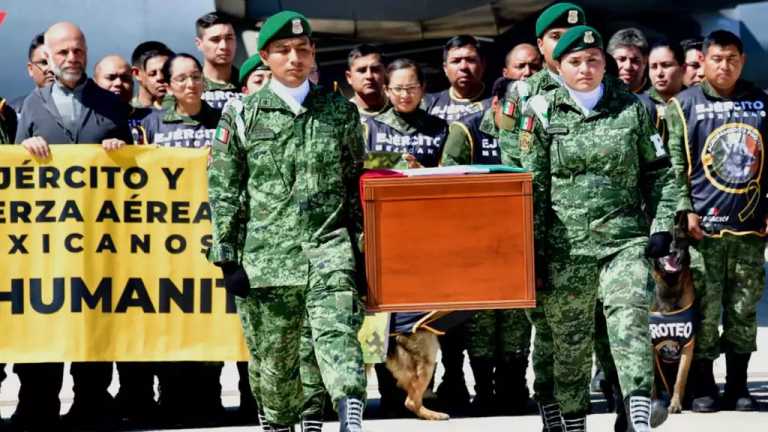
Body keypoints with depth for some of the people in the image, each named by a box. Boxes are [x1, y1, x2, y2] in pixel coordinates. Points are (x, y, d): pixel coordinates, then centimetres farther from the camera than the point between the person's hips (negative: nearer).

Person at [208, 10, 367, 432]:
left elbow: (357, 184, 15)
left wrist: (361, 248, 11)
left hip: (329, 247, 0)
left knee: (337, 334, -20)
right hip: (267, 255, 0)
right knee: (273, 358, 8)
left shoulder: (340, 111, 10)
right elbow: (223, 191, 6)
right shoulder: (242, 115, 6)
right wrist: (227, 258, 1)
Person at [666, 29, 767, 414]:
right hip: (703, 225, -3)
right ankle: (703, 387, 6)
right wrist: (686, 210, -9)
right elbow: (674, 164, -1)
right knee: (703, 308, -2)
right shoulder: (684, 105, 2)